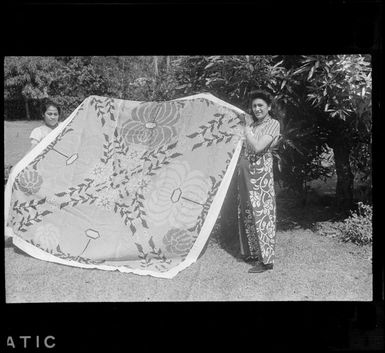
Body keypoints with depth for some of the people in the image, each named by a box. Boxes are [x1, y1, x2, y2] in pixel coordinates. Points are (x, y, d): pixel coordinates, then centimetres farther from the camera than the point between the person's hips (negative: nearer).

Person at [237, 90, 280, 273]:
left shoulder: (273, 124, -7)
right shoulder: (250, 123, 15)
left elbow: (258, 147, -19)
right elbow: (243, 147, 17)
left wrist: (247, 131, -10)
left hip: (260, 172, -8)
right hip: (245, 170, 8)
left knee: (261, 212, -6)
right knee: (246, 212, 13)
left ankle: (265, 259, 0)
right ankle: (251, 253, 26)